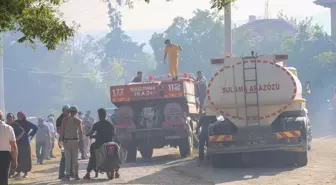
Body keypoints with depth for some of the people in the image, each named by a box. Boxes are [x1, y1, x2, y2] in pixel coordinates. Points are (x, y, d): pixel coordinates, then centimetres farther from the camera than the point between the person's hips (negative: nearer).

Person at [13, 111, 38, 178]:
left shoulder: (27, 123, -2)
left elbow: (35, 128, 1)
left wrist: (31, 135, -2)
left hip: (25, 142, -3)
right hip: (18, 142, 3)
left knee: (25, 157, -1)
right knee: (17, 157, 2)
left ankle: (26, 172, 3)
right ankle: (18, 172, 9)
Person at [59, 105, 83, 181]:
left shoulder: (65, 119, 0)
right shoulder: (78, 121, 0)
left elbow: (61, 130, -2)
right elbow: (80, 131, -6)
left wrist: (61, 139, 3)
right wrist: (80, 140, -2)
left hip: (66, 141, 0)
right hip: (75, 140, 0)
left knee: (67, 159, 2)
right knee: (75, 159, 6)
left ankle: (67, 175, -2)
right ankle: (76, 175, 4)